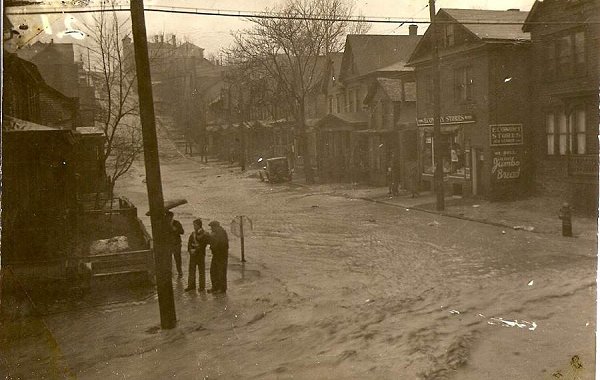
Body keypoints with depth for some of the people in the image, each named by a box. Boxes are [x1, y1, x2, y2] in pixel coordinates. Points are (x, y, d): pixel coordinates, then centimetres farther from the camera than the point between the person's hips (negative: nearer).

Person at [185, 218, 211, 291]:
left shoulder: (204, 234, -8)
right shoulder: (192, 234, 11)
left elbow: (203, 245, -13)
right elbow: (189, 243, 10)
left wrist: (196, 250, -15)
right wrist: (190, 249, -7)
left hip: (200, 254, -5)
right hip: (193, 254, 6)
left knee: (201, 270, 2)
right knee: (191, 269, 6)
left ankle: (202, 286, 9)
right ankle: (191, 285, 14)